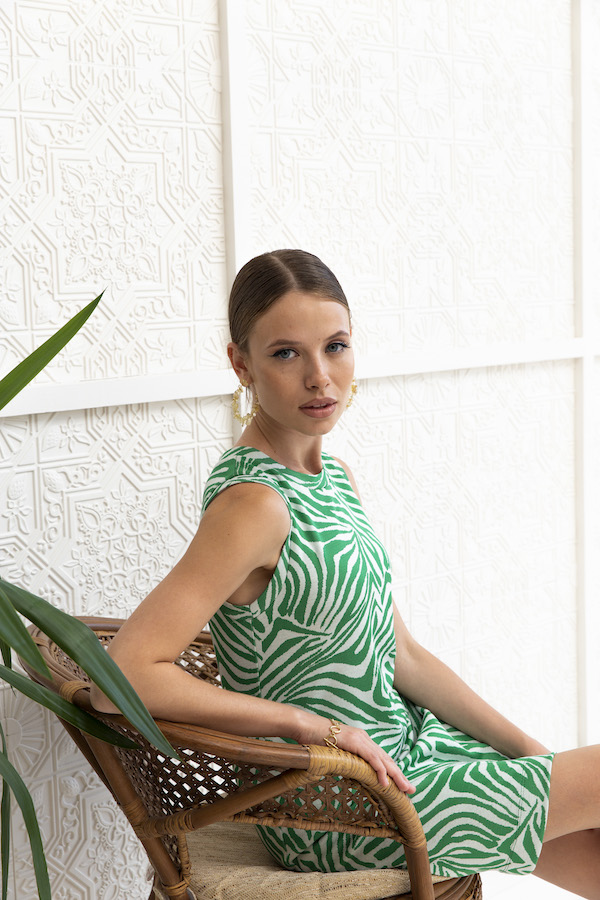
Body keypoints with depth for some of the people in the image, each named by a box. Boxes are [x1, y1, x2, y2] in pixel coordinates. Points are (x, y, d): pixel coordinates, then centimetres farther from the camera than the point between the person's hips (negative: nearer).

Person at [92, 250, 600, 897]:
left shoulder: (332, 475, 4)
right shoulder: (253, 504, -23)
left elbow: (401, 655, 8)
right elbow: (123, 679, -31)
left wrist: (527, 748, 4)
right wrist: (315, 725, -26)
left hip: (399, 743, 8)